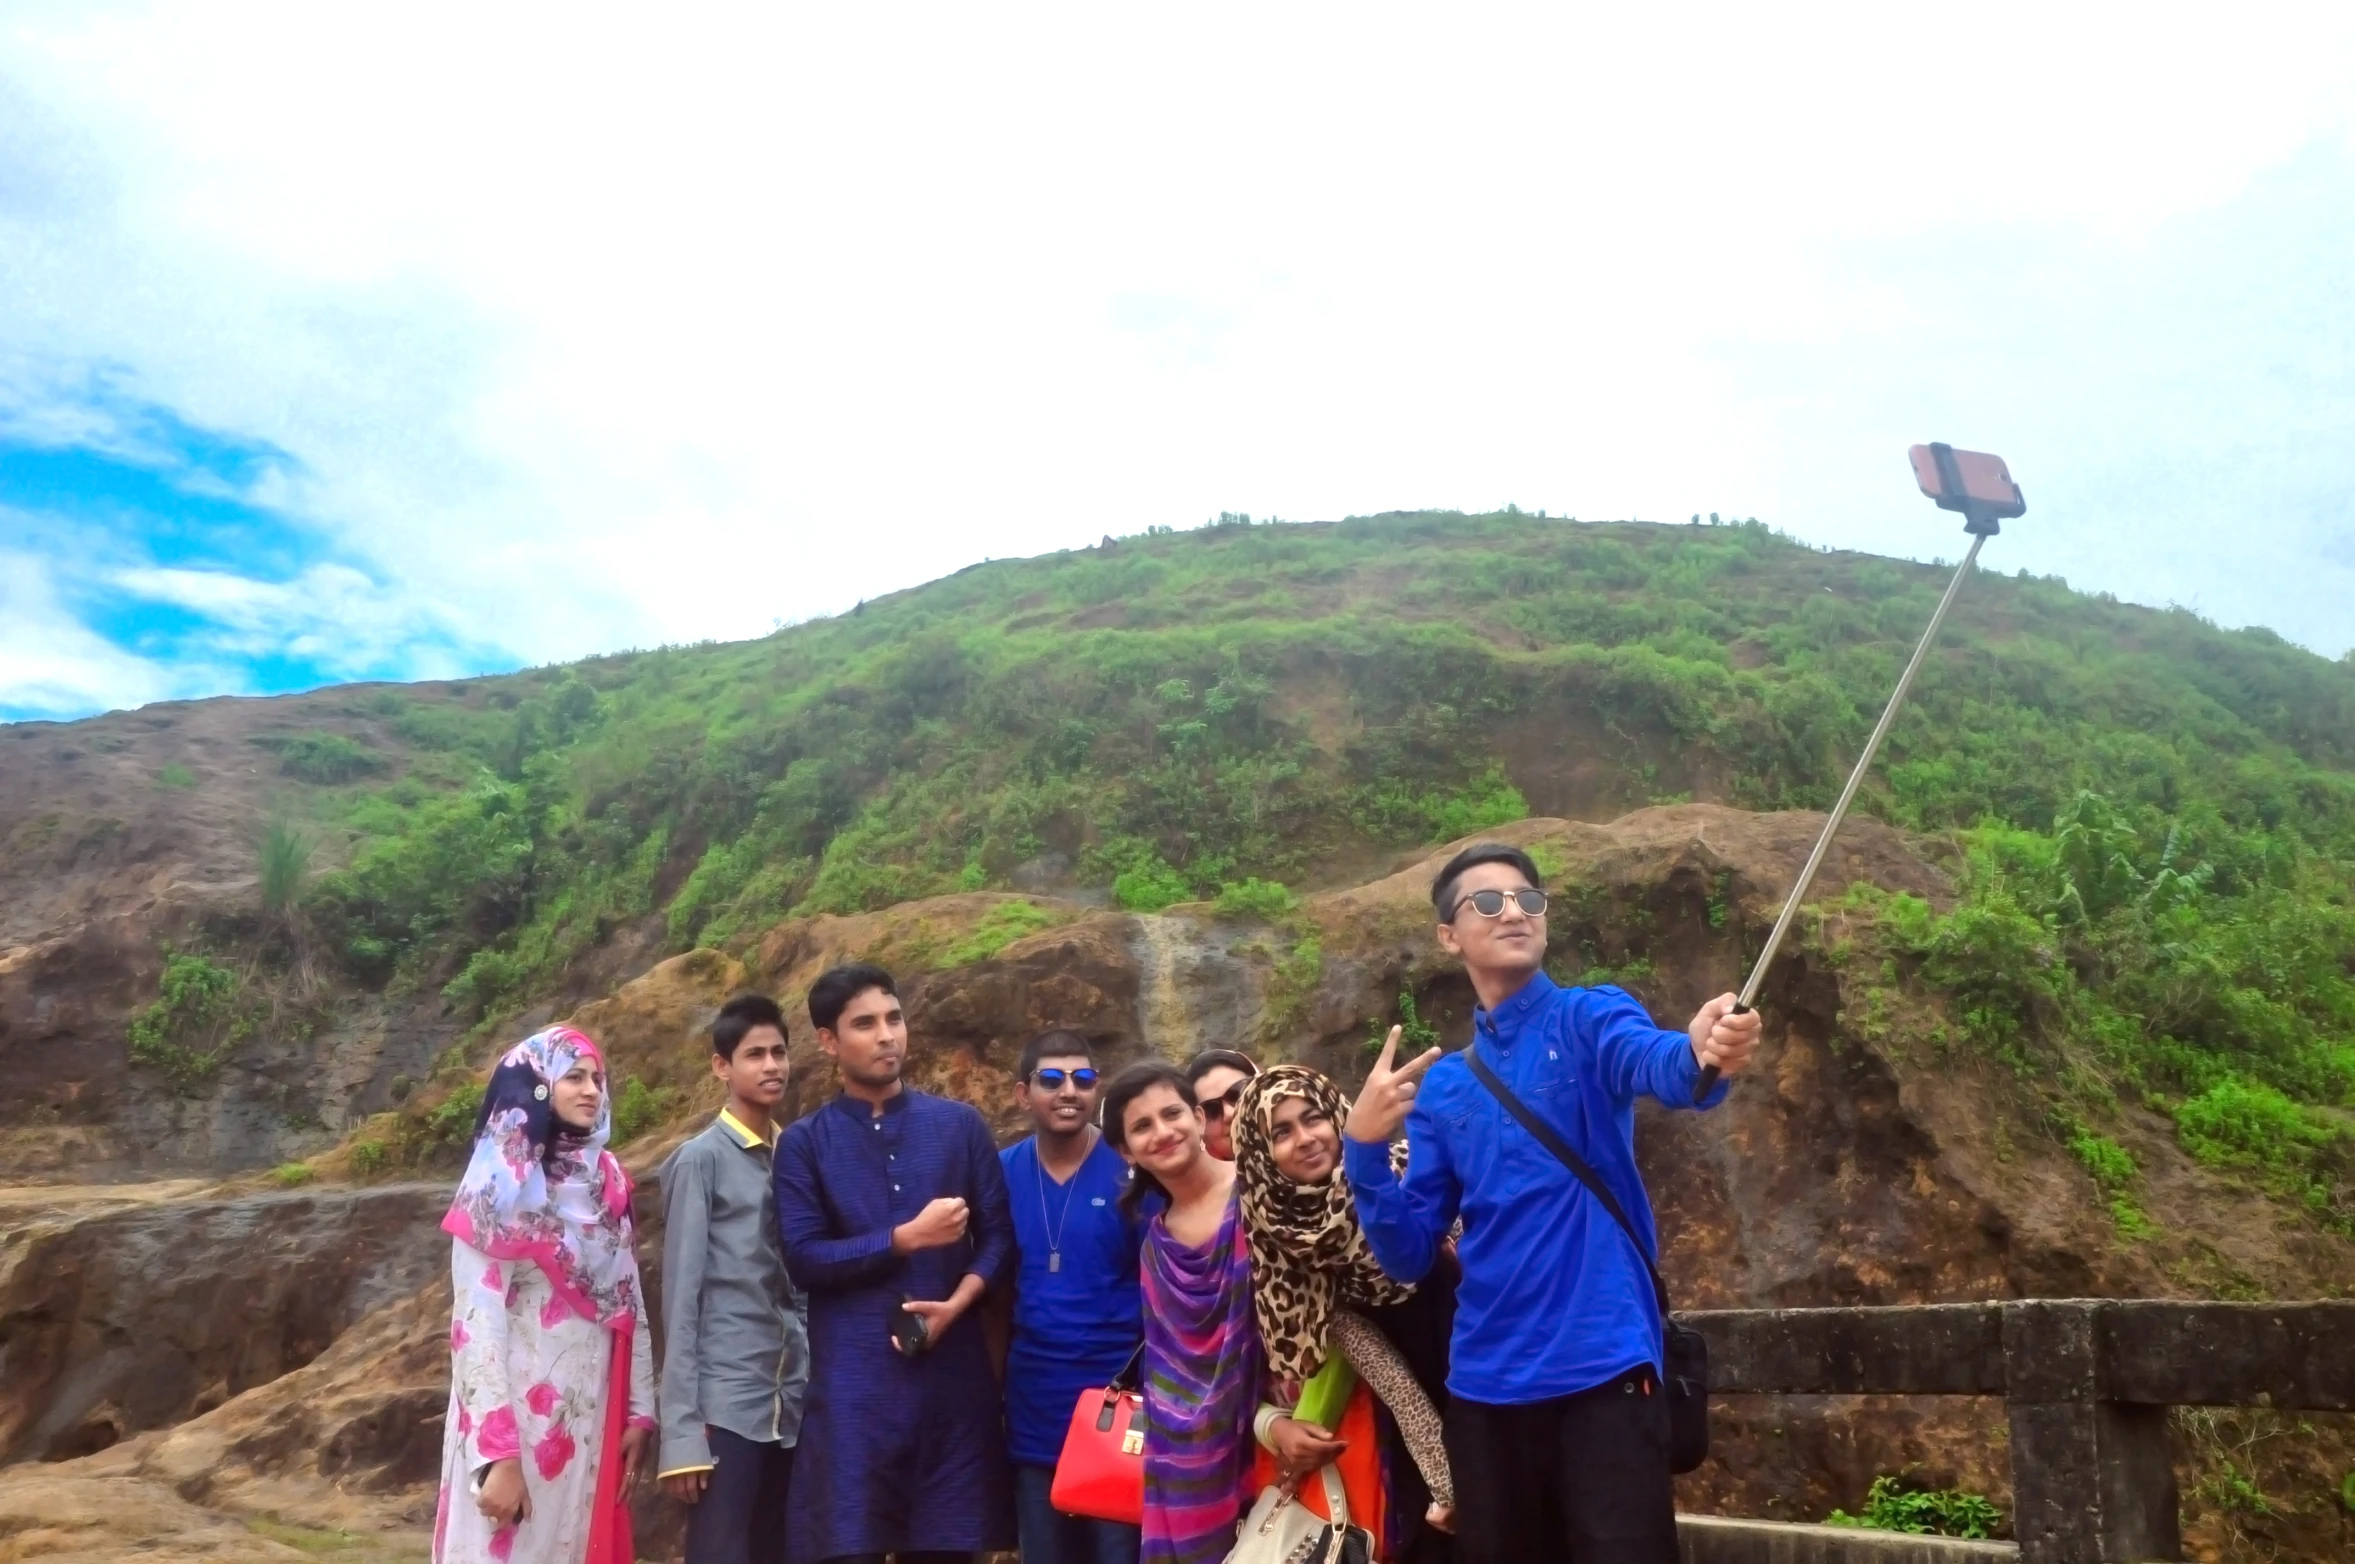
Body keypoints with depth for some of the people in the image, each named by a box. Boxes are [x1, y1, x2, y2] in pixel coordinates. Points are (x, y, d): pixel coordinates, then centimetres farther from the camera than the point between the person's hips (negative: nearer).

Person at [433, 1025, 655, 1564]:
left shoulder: (607, 1179, 7)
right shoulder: (501, 1183, -11)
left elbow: (629, 1301, 9)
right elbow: (476, 1322, -15)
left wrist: (637, 1410, 5)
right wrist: (497, 1453, -20)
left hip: (593, 1414, 6)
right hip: (520, 1415, -6)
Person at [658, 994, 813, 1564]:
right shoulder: (700, 1160, -5)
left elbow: (804, 1290, 12)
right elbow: (681, 1297, -7)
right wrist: (680, 1428, -10)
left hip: (791, 1405, 5)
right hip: (725, 1404, -5)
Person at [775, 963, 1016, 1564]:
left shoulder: (960, 1124, 8)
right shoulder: (804, 1143, 3)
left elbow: (999, 1233, 6)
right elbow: (803, 1259, -6)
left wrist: (958, 1301, -11)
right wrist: (907, 1238, -12)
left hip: (954, 1370, 2)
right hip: (853, 1379, -1)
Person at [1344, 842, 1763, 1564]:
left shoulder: (1589, 1019, 0)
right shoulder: (1441, 1085, 10)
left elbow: (1652, 1060, -25)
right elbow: (1408, 1256, 6)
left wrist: (1701, 1054, -49)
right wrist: (1364, 1148, -11)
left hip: (1602, 1368, -4)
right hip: (1483, 1387, 4)